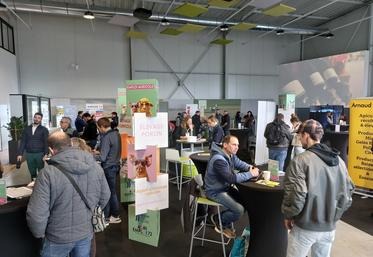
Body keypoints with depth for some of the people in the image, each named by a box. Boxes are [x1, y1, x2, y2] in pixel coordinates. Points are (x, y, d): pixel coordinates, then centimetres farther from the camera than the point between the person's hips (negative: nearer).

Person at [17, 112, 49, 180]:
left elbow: (46, 142, -6)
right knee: (32, 172, 11)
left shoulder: (44, 129, 0)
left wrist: (46, 154, -17)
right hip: (29, 154, 3)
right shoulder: (27, 129, 9)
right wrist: (20, 153, 1)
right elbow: (23, 142, 8)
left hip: (40, 154, -3)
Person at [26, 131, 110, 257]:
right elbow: (105, 196, 2)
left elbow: (36, 214, -23)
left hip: (59, 238, -3)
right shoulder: (95, 166, -9)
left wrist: (39, 234, -3)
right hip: (86, 233, 4)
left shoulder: (48, 173, -23)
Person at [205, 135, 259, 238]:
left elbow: (240, 164, 13)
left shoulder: (231, 155, 0)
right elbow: (232, 178, -33)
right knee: (239, 210, -17)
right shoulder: (219, 160, -30)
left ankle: (225, 224, 19)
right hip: (215, 192, -9)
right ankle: (218, 220, 10)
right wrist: (251, 174, -25)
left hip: (226, 187, 10)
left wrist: (250, 167, -10)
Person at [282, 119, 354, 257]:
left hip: (305, 227, -5)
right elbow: (347, 195, 5)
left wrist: (288, 215, -5)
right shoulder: (339, 160, 1)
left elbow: (295, 196, -21)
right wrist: (334, 215, 15)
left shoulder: (300, 160, -19)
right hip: (329, 227, 6)